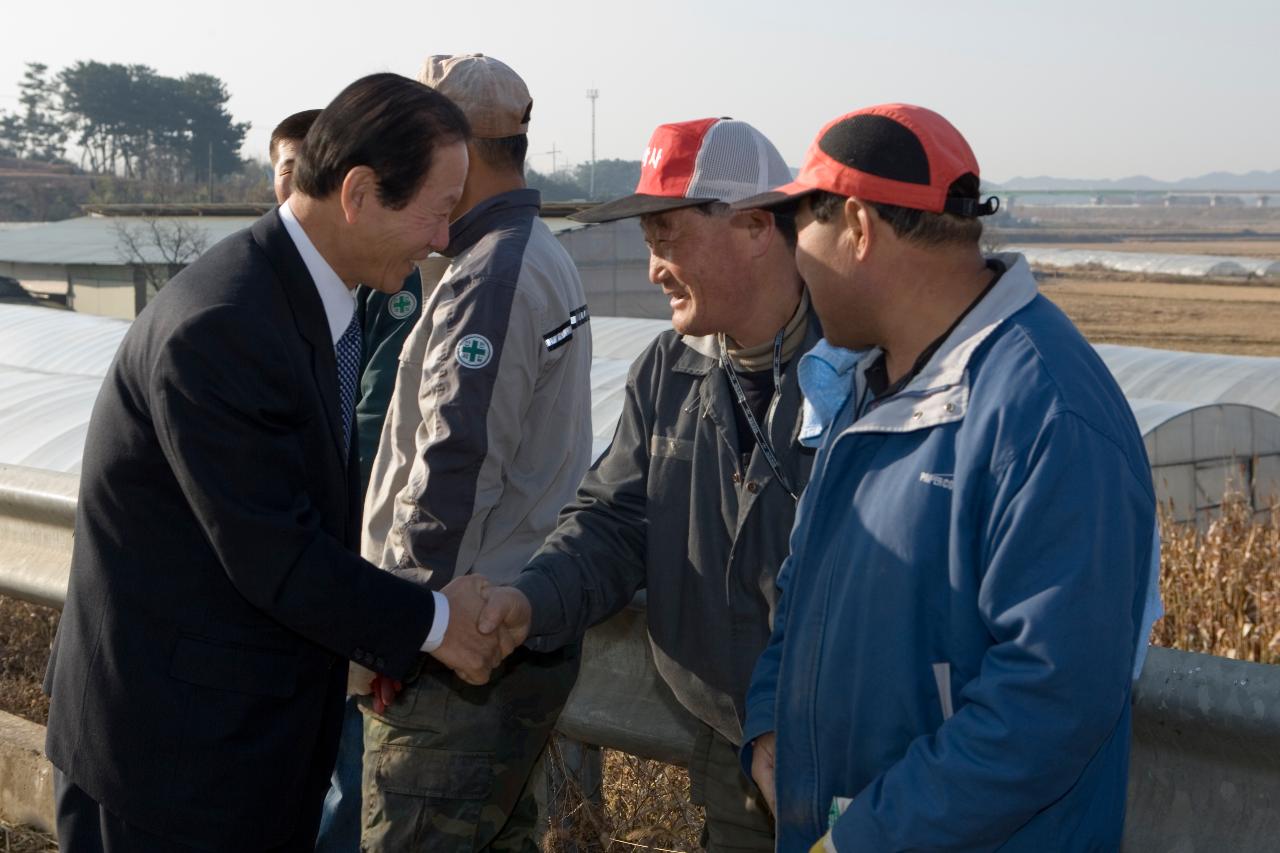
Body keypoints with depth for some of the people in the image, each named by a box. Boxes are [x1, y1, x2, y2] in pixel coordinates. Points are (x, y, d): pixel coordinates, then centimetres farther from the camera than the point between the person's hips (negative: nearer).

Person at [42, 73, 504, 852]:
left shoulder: (323, 302, 4)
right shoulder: (216, 328, -26)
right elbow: (272, 555, -23)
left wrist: (379, 639, 4)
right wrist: (430, 623, -12)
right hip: (174, 743, -8)